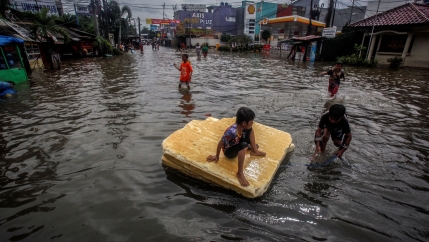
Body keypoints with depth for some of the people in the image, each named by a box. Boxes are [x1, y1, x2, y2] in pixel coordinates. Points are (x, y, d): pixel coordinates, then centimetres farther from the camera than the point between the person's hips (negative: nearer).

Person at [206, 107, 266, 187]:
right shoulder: (232, 132, -41)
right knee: (244, 146, -38)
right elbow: (220, 143, -28)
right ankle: (240, 173, -30)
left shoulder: (241, 126, -19)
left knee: (250, 130, 0)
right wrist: (216, 156, -11)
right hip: (229, 151, -8)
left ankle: (254, 151, 14)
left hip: (237, 144, 8)